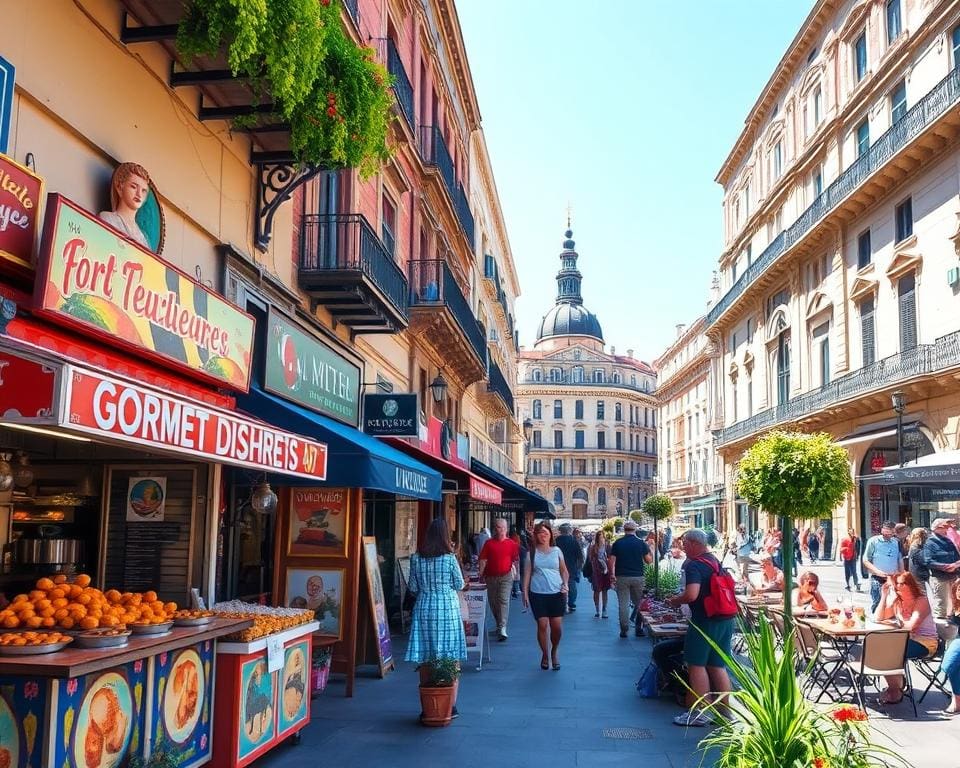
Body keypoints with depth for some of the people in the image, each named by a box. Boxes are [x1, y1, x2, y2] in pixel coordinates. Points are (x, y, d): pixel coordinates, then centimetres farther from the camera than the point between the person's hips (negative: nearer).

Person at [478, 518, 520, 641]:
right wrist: (481, 574, -2)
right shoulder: (489, 543, 3)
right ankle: (498, 624, 29)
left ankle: (502, 628, -18)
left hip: (506, 576, -2)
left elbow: (516, 559, 9)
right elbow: (483, 559, 3)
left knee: (504, 600, -13)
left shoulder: (511, 543, 1)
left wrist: (514, 570, 3)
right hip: (491, 576, 3)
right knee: (493, 602, 11)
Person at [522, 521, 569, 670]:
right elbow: (528, 573, 4)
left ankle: (554, 652, 24)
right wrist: (525, 592, -2)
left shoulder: (556, 551, 7)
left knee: (557, 626, -2)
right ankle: (544, 655, 16)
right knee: (542, 625, -4)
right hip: (537, 594, -1)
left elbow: (564, 571, 14)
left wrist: (565, 584, -3)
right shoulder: (532, 552, 4)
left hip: (556, 593, 1)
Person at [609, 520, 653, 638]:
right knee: (639, 603, 12)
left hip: (621, 577, 0)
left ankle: (624, 630, 1)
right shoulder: (641, 543, -2)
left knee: (623, 604, 2)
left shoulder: (617, 543, 0)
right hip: (637, 577, 0)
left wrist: (612, 575, 1)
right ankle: (639, 628, 13)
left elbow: (612, 561, -4)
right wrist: (650, 551, 19)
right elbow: (649, 560, 1)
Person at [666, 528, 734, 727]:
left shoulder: (694, 565, -14)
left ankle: (699, 714, 3)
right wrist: (681, 599, 24)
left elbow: (692, 594, -27)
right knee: (718, 666, 13)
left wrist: (676, 600, -8)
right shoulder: (715, 562, 14)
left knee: (696, 665, 0)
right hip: (725, 620, 9)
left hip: (704, 620, -9)